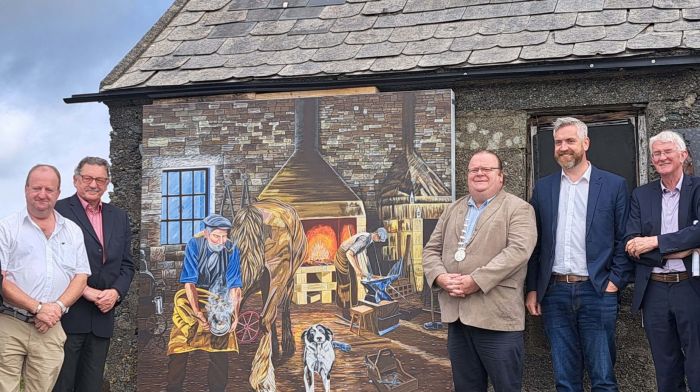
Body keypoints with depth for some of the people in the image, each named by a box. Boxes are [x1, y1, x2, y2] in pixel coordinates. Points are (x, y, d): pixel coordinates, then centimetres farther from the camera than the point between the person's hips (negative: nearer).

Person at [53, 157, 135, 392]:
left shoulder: (119, 217, 14)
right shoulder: (58, 211, -4)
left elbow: (126, 264, 14)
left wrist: (116, 292, -5)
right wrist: (84, 290, -15)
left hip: (103, 316, 5)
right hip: (68, 316, -5)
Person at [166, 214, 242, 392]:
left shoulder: (231, 249, -10)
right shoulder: (194, 245, -15)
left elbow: (235, 286, -9)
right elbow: (189, 282, -18)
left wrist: (234, 315, -21)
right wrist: (198, 312, -28)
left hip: (219, 298, 1)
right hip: (192, 296, -1)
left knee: (222, 342, -12)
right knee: (180, 343, -13)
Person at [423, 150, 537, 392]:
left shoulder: (518, 209, -2)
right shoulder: (453, 210, 18)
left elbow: (518, 250, -15)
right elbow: (431, 250, 15)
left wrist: (475, 281, -20)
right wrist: (441, 277, -6)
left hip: (497, 317, -5)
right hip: (456, 316, 6)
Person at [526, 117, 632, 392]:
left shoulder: (614, 185, 2)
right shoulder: (543, 188, 10)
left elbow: (624, 240, 1)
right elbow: (534, 243, 10)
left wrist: (615, 282, -7)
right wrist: (532, 290, 6)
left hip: (597, 292, -3)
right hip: (554, 293, 3)